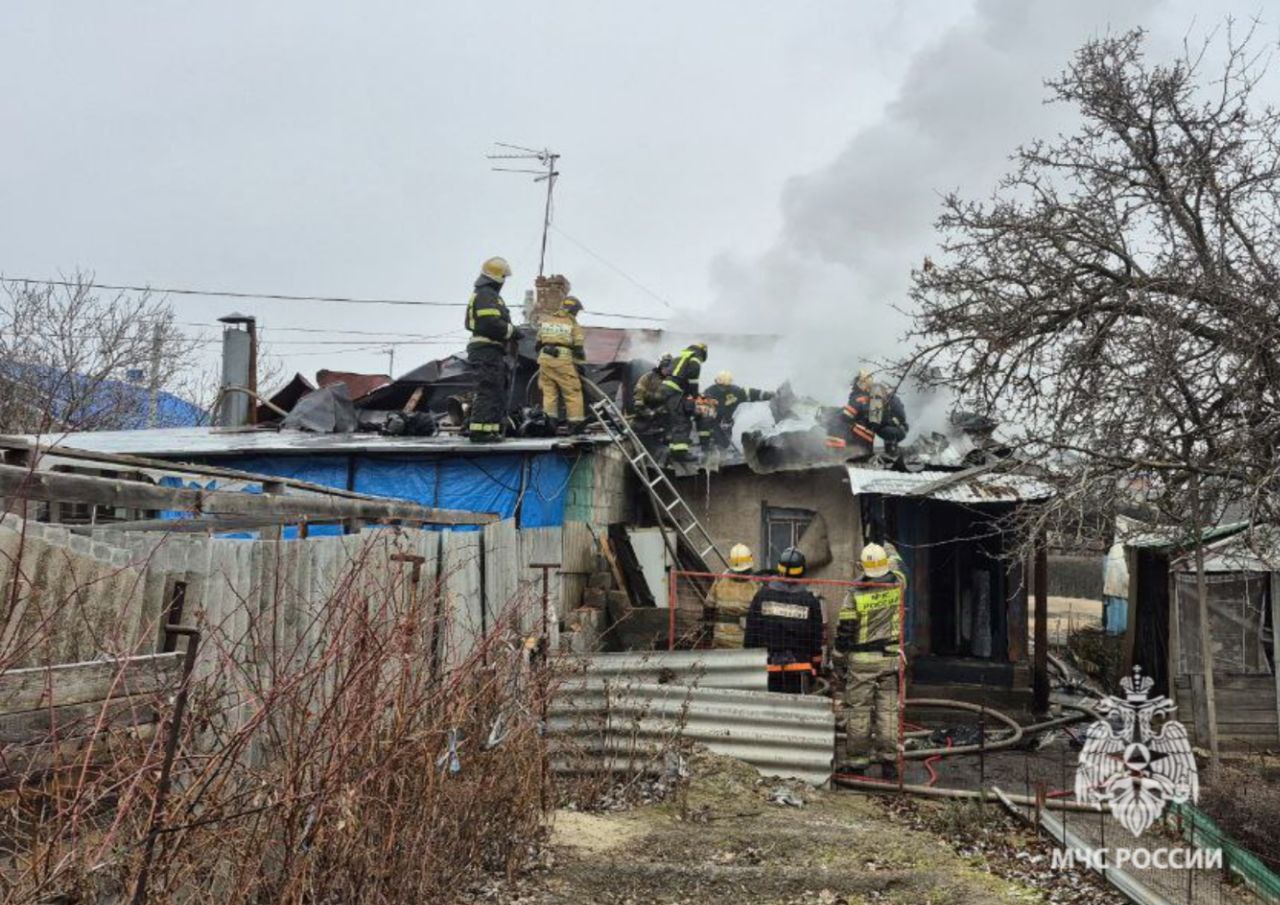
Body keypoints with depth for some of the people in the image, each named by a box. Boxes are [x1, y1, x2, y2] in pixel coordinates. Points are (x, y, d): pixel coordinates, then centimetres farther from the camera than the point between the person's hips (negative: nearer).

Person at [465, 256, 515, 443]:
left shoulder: (480, 295, 22)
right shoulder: (487, 295, -12)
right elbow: (491, 324, -24)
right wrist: (512, 330, -9)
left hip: (485, 351, 11)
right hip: (488, 350, -11)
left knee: (498, 391, 14)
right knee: (489, 392, -11)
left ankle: (492, 430, 17)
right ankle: (481, 430, -13)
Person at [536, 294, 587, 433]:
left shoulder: (546, 321, 17)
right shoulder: (573, 324, 1)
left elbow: (539, 343, 19)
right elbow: (578, 348, -2)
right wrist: (581, 364, 8)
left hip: (545, 359, 5)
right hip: (563, 361, -5)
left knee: (549, 392, 10)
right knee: (573, 392, 1)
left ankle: (549, 419, 6)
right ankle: (576, 421, 0)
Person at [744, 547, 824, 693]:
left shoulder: (762, 595, -1)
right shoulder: (810, 601, -2)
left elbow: (751, 632, 2)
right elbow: (816, 639, 4)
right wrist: (816, 666, 14)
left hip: (769, 666, 1)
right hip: (799, 668, 0)